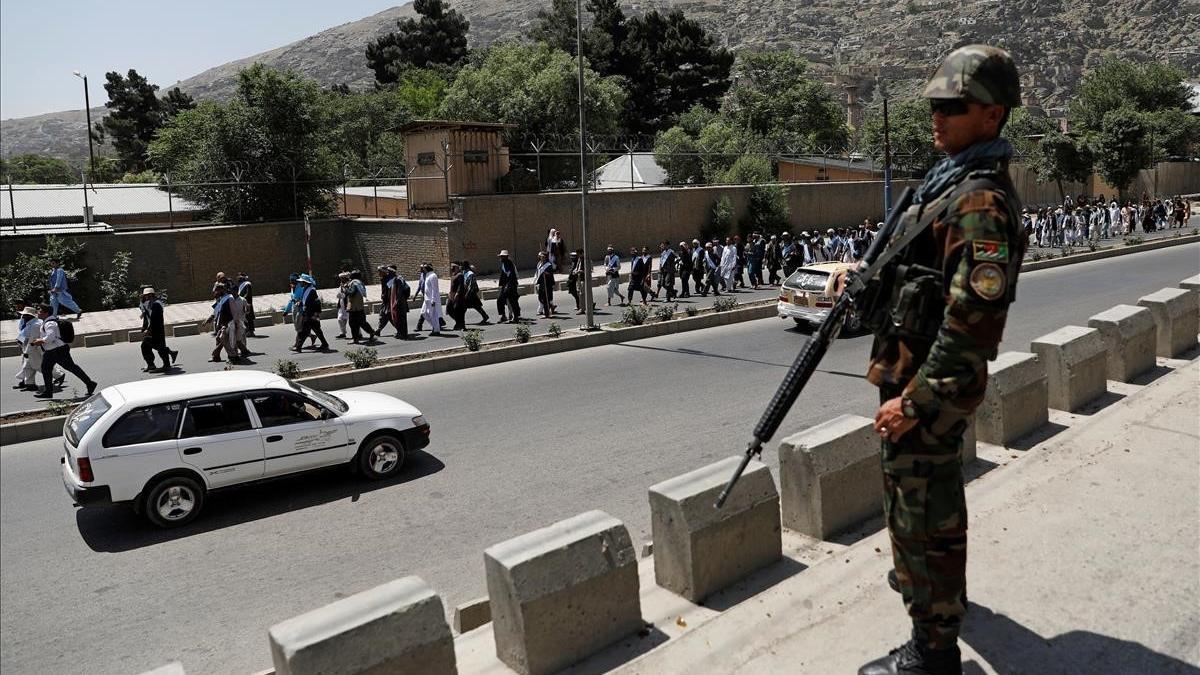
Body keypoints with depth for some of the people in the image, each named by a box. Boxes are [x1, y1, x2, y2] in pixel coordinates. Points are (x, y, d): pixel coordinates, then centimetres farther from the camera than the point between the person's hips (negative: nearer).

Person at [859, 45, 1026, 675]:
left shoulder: (980, 200, -22)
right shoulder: (952, 178, 9)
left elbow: (972, 319, -28)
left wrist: (913, 401, -25)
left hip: (929, 383, -10)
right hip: (916, 370, 10)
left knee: (920, 504, 0)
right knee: (930, 485, 27)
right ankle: (936, 577, 50)